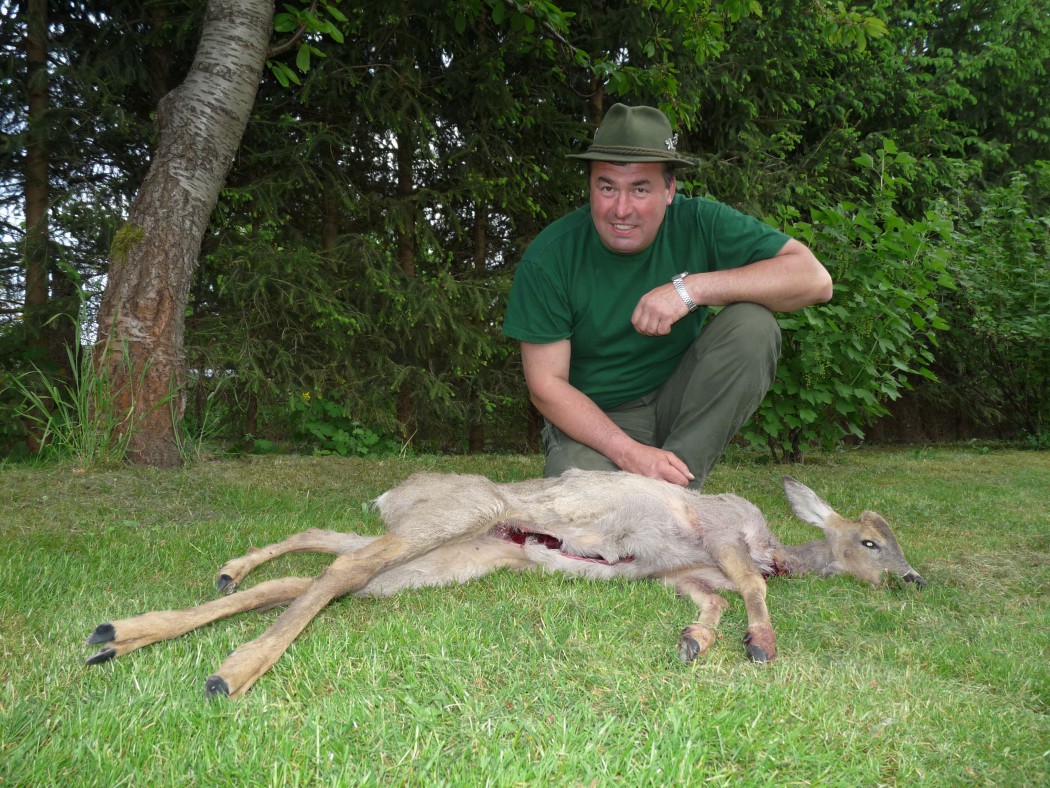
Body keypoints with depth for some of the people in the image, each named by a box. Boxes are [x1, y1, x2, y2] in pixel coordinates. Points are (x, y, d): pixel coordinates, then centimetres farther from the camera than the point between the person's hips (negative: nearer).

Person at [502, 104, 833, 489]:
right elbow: (546, 384, -13)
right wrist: (628, 452, -26)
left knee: (753, 326, -23)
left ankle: (674, 488, -18)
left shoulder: (698, 223, -13)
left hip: (679, 405, 3)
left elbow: (815, 278, -21)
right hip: (592, 418, -2)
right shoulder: (548, 257, -15)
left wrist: (692, 287, -31)